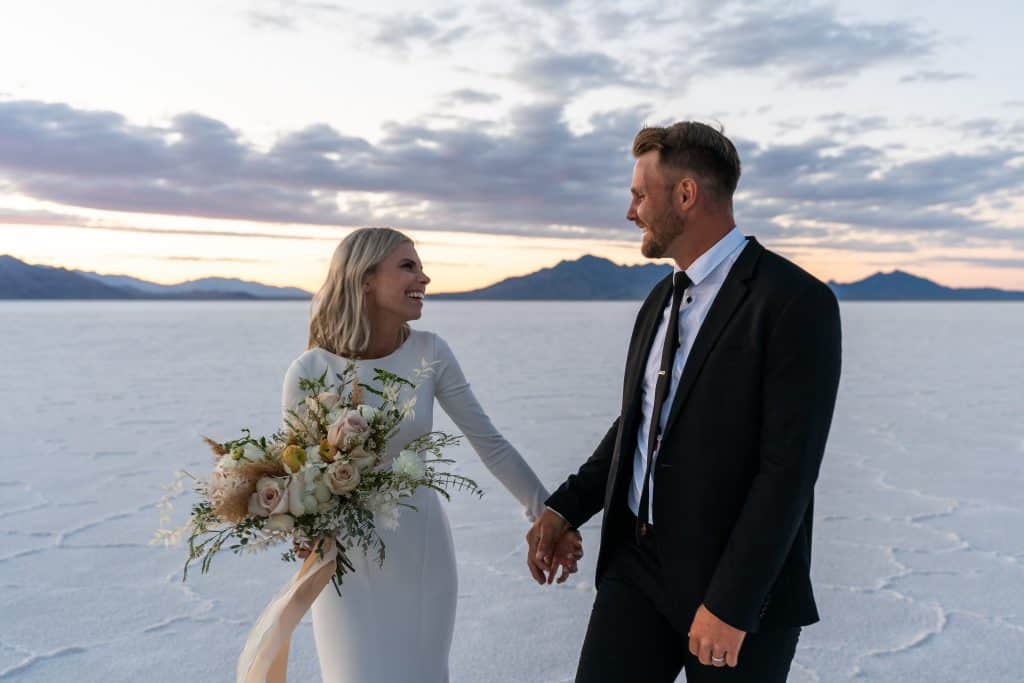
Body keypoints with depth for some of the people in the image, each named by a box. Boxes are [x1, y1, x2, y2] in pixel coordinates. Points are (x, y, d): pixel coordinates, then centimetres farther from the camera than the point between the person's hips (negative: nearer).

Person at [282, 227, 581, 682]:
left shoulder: (430, 353, -9)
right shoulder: (310, 371, -16)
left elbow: (490, 444, -4)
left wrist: (546, 513, -4)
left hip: (422, 545, 3)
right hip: (348, 554, -3)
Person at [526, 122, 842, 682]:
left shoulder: (795, 302, -15)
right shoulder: (661, 300, 10)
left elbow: (789, 469, -19)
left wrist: (730, 605, -19)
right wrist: (564, 508, 7)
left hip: (741, 590, -6)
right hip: (638, 561, 6)